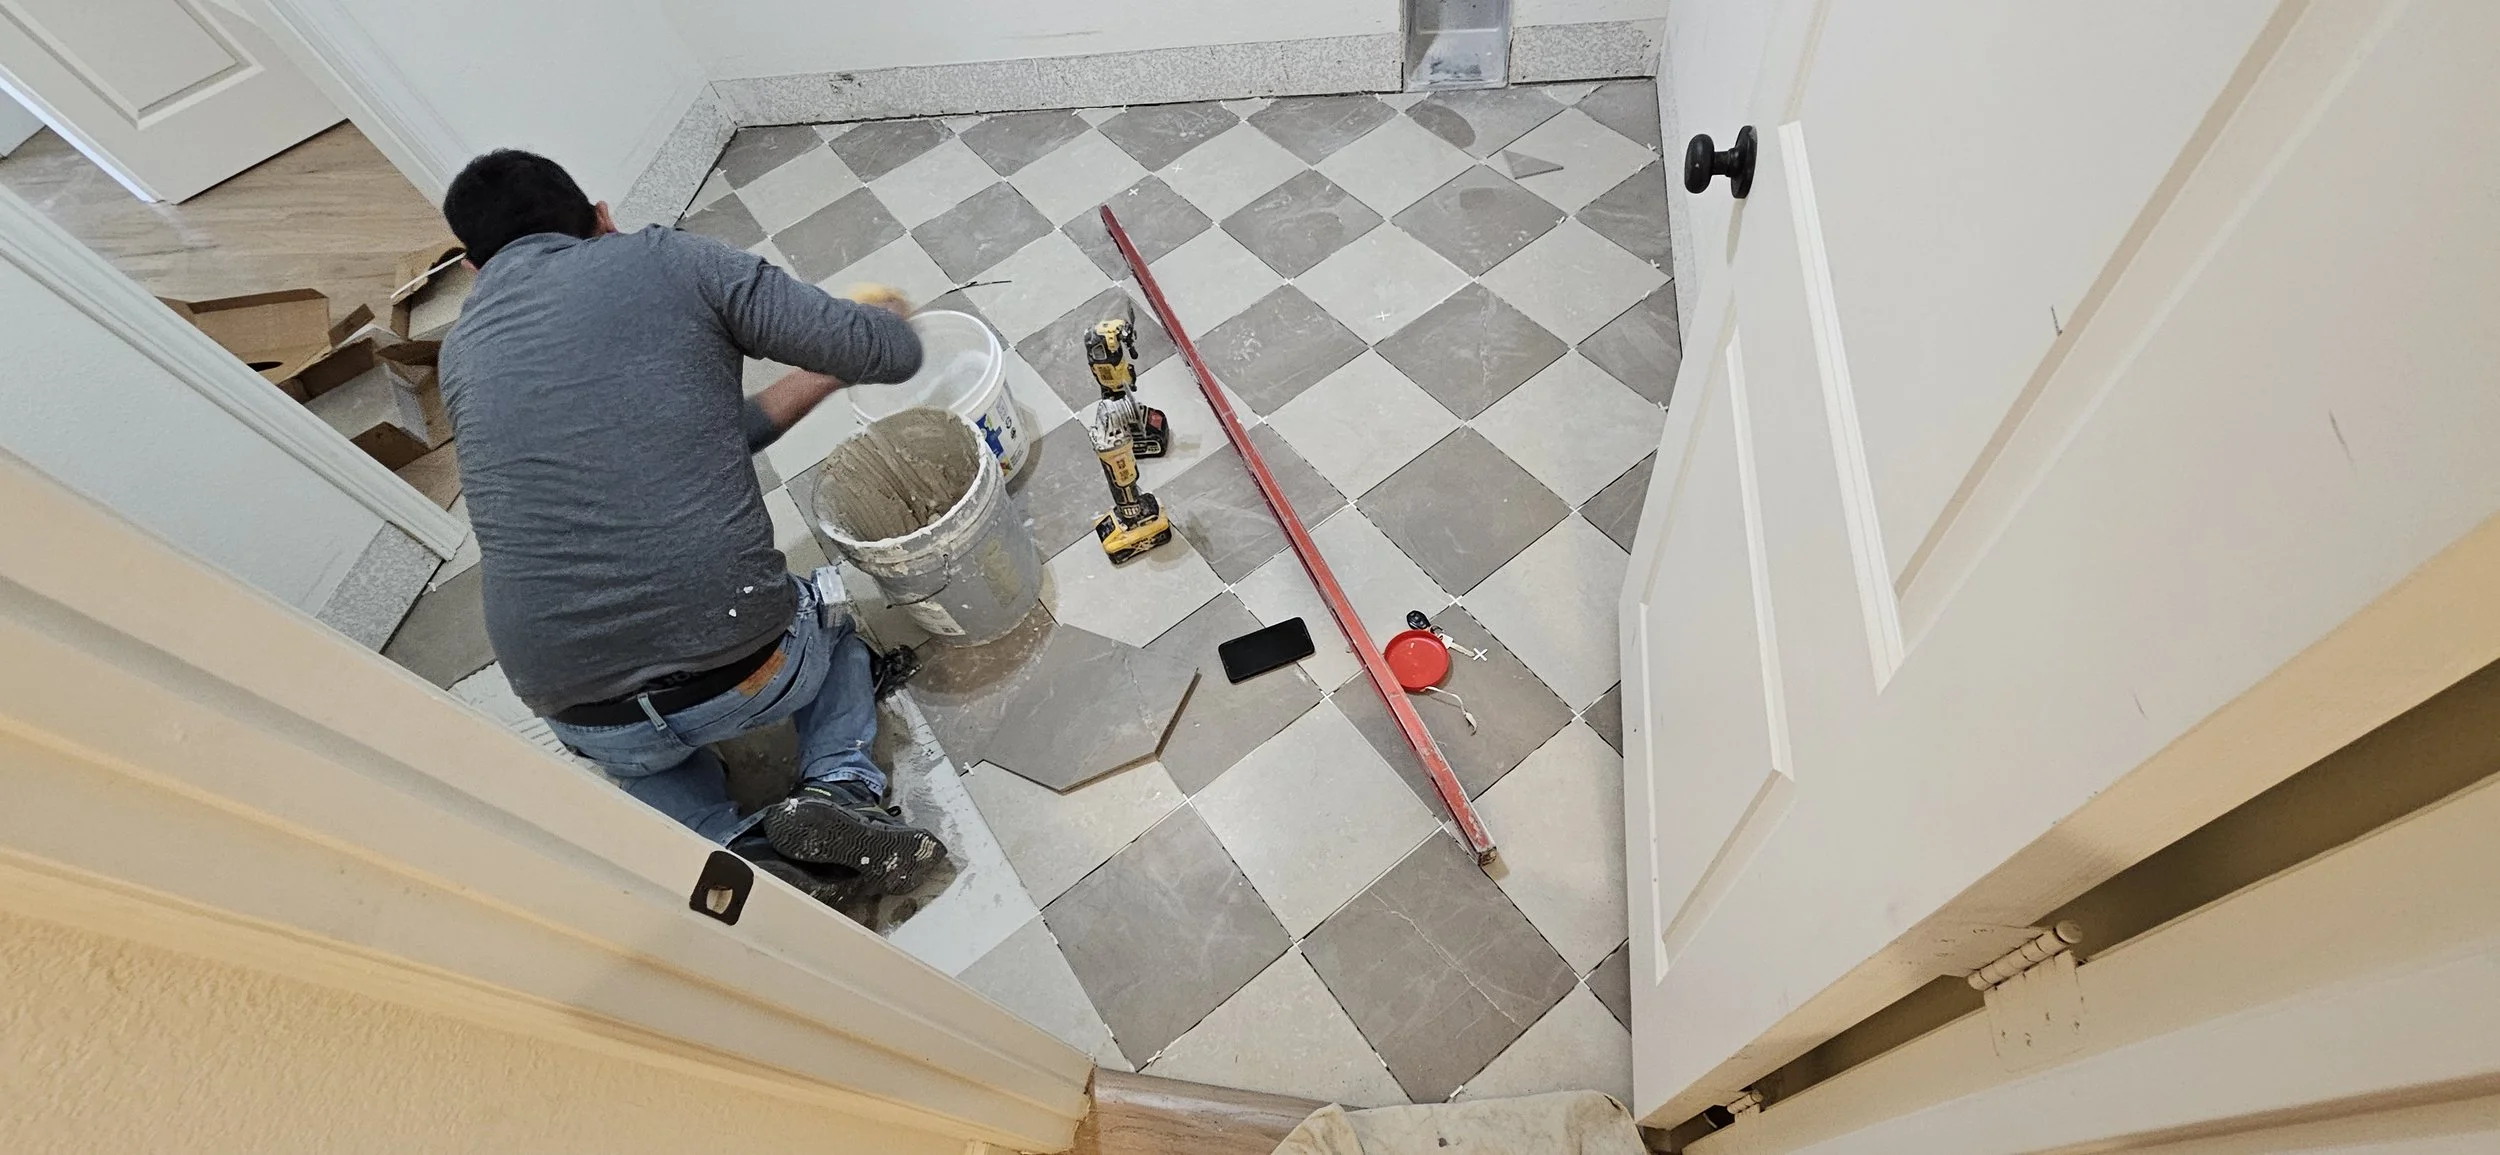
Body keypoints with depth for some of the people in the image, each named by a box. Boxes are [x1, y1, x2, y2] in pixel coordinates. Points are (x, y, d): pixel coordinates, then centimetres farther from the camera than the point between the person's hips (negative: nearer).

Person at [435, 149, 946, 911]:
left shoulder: (462, 353, 13)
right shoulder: (669, 259, 0)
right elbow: (892, 354, -1)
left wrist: (815, 379, 27)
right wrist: (885, 318, 23)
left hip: (586, 718, 3)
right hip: (749, 673, -3)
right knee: (829, 605, 33)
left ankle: (734, 853, 11)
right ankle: (841, 788, 8)